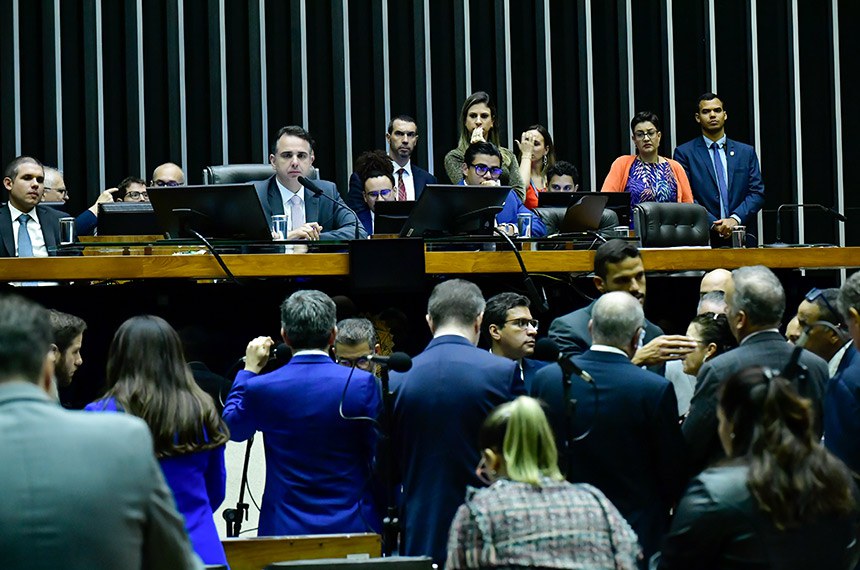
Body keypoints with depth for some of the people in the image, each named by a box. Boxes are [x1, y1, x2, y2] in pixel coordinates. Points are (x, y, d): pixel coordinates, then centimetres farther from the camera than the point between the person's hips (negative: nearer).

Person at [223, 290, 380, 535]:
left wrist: (249, 370, 25)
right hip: (351, 525, -1)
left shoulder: (261, 388, -5)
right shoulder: (362, 383, -8)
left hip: (284, 529, 1)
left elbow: (232, 427, 18)